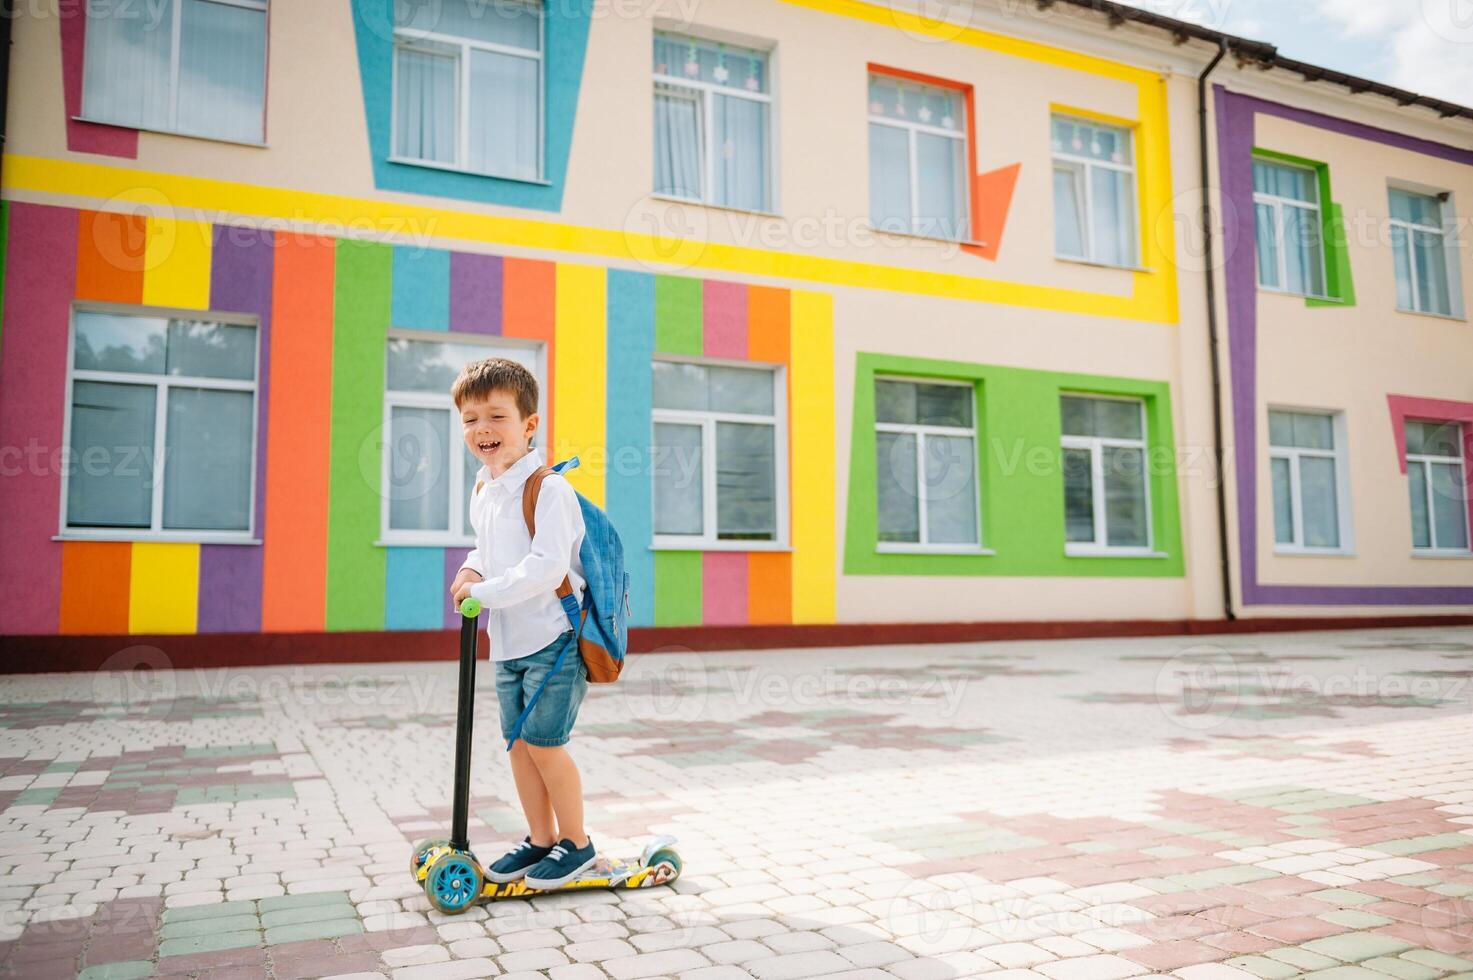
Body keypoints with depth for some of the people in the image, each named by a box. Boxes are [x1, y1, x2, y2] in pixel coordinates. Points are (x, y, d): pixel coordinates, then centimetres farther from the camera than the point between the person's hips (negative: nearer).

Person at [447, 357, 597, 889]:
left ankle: (576, 843, 13)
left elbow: (548, 565, -26)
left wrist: (486, 591, -22)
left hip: (555, 636, -8)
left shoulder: (549, 489, -17)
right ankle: (541, 839, 28)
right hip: (508, 641, 8)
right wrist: (472, 569, 3)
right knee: (518, 741, 12)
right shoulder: (482, 492, 9)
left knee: (544, 740, -5)